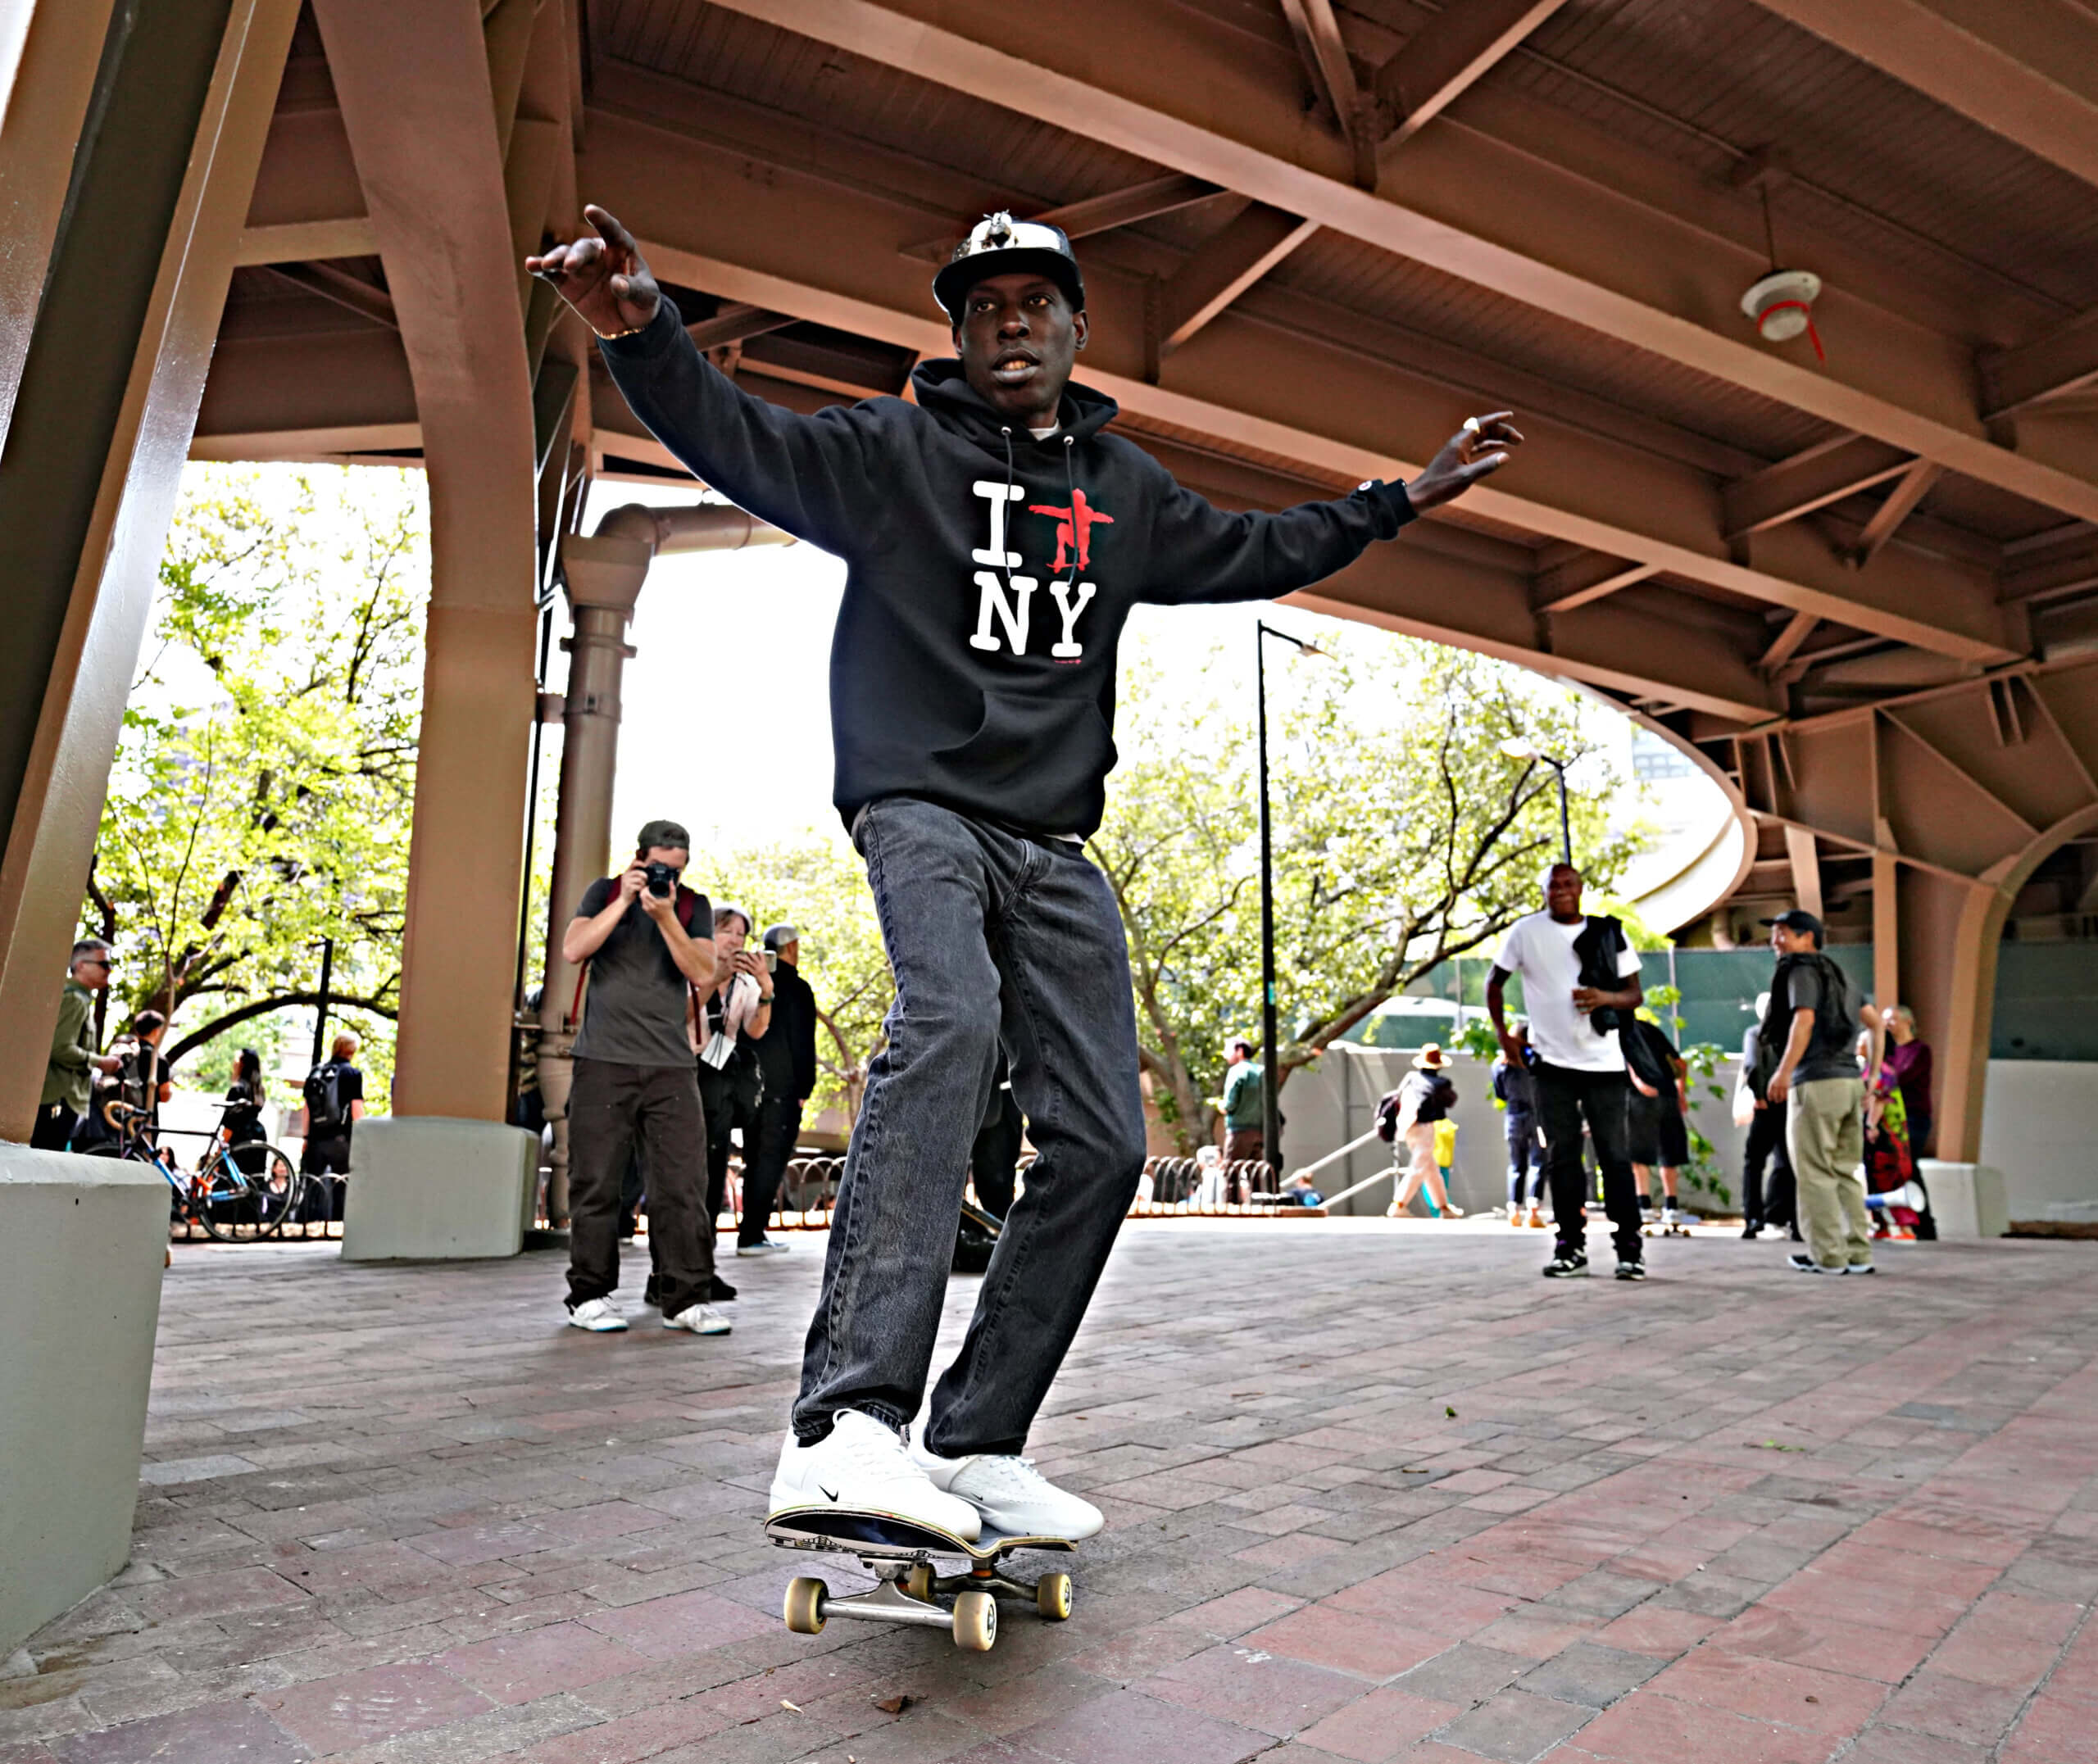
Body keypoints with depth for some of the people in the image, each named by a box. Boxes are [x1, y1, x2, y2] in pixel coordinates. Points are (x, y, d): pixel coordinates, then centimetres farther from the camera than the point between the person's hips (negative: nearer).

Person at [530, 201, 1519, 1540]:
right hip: (923, 809, -5)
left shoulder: (1127, 490, 21)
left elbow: (1253, 552, 33)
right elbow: (742, 440, -5)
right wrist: (644, 332, -23)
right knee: (949, 1028, -35)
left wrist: (1406, 497, 36)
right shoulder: (895, 449, 8)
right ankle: (848, 1427, -38)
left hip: (1055, 845, 5)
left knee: (1103, 1141, -5)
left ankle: (976, 1443, 5)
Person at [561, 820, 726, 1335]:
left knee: (683, 1183, -4)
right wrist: (624, 901, -10)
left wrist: (665, 917, -13)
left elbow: (703, 974, -3)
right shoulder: (605, 891, 10)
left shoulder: (694, 906, 10)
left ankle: (685, 1300, 2)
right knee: (596, 1181, 1)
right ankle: (590, 1296, 13)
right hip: (603, 1060, -1)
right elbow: (573, 950, -5)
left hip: (671, 1065, 1)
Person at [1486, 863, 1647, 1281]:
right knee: (1561, 1157, 5)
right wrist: (1503, 1033, 3)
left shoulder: (1609, 934, 4)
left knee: (1615, 1156, 2)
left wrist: (1607, 997, -16)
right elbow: (1494, 982, 10)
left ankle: (1630, 1248, 10)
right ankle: (1571, 1247, 13)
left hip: (1604, 1062, 0)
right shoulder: (1526, 931, 1)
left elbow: (1636, 995, 5)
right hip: (1552, 1062, 0)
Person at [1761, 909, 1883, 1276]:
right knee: (1845, 1171, 13)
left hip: (1817, 1082, -8)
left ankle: (1828, 1256, 0)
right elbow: (1875, 1022, 19)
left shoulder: (1801, 971, -4)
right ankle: (1858, 1253, 14)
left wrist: (1784, 1070, -22)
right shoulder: (1837, 974, 21)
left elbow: (1804, 1019, -18)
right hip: (1851, 1081, 8)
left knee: (1814, 1173, -2)